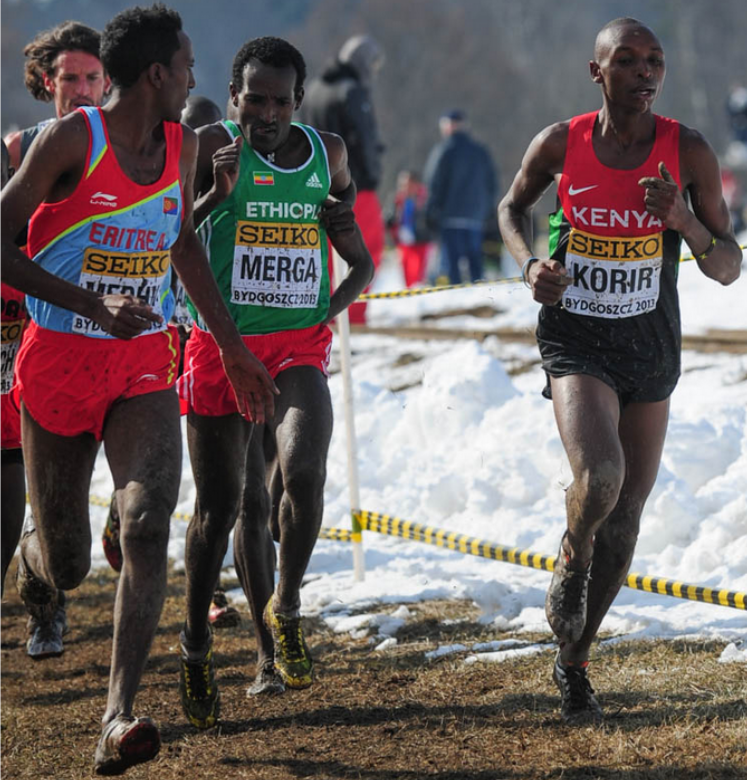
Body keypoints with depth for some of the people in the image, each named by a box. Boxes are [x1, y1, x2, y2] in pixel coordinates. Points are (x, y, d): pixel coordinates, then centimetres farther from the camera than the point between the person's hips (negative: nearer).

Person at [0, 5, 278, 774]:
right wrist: (92, 306, -23)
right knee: (66, 566, 6)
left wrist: (231, 346, 23)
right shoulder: (70, 139, -12)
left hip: (145, 367, 4)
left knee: (147, 528, -19)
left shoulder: (182, 146, 6)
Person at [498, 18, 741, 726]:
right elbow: (512, 206, 14)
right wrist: (530, 264, -6)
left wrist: (684, 222, -23)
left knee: (625, 515, 9)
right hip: (576, 341, -2)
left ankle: (573, 663, 28)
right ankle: (570, 563, 8)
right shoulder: (561, 143, -7)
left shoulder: (688, 153, -7)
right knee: (598, 476, -28)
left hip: (651, 349, 2)